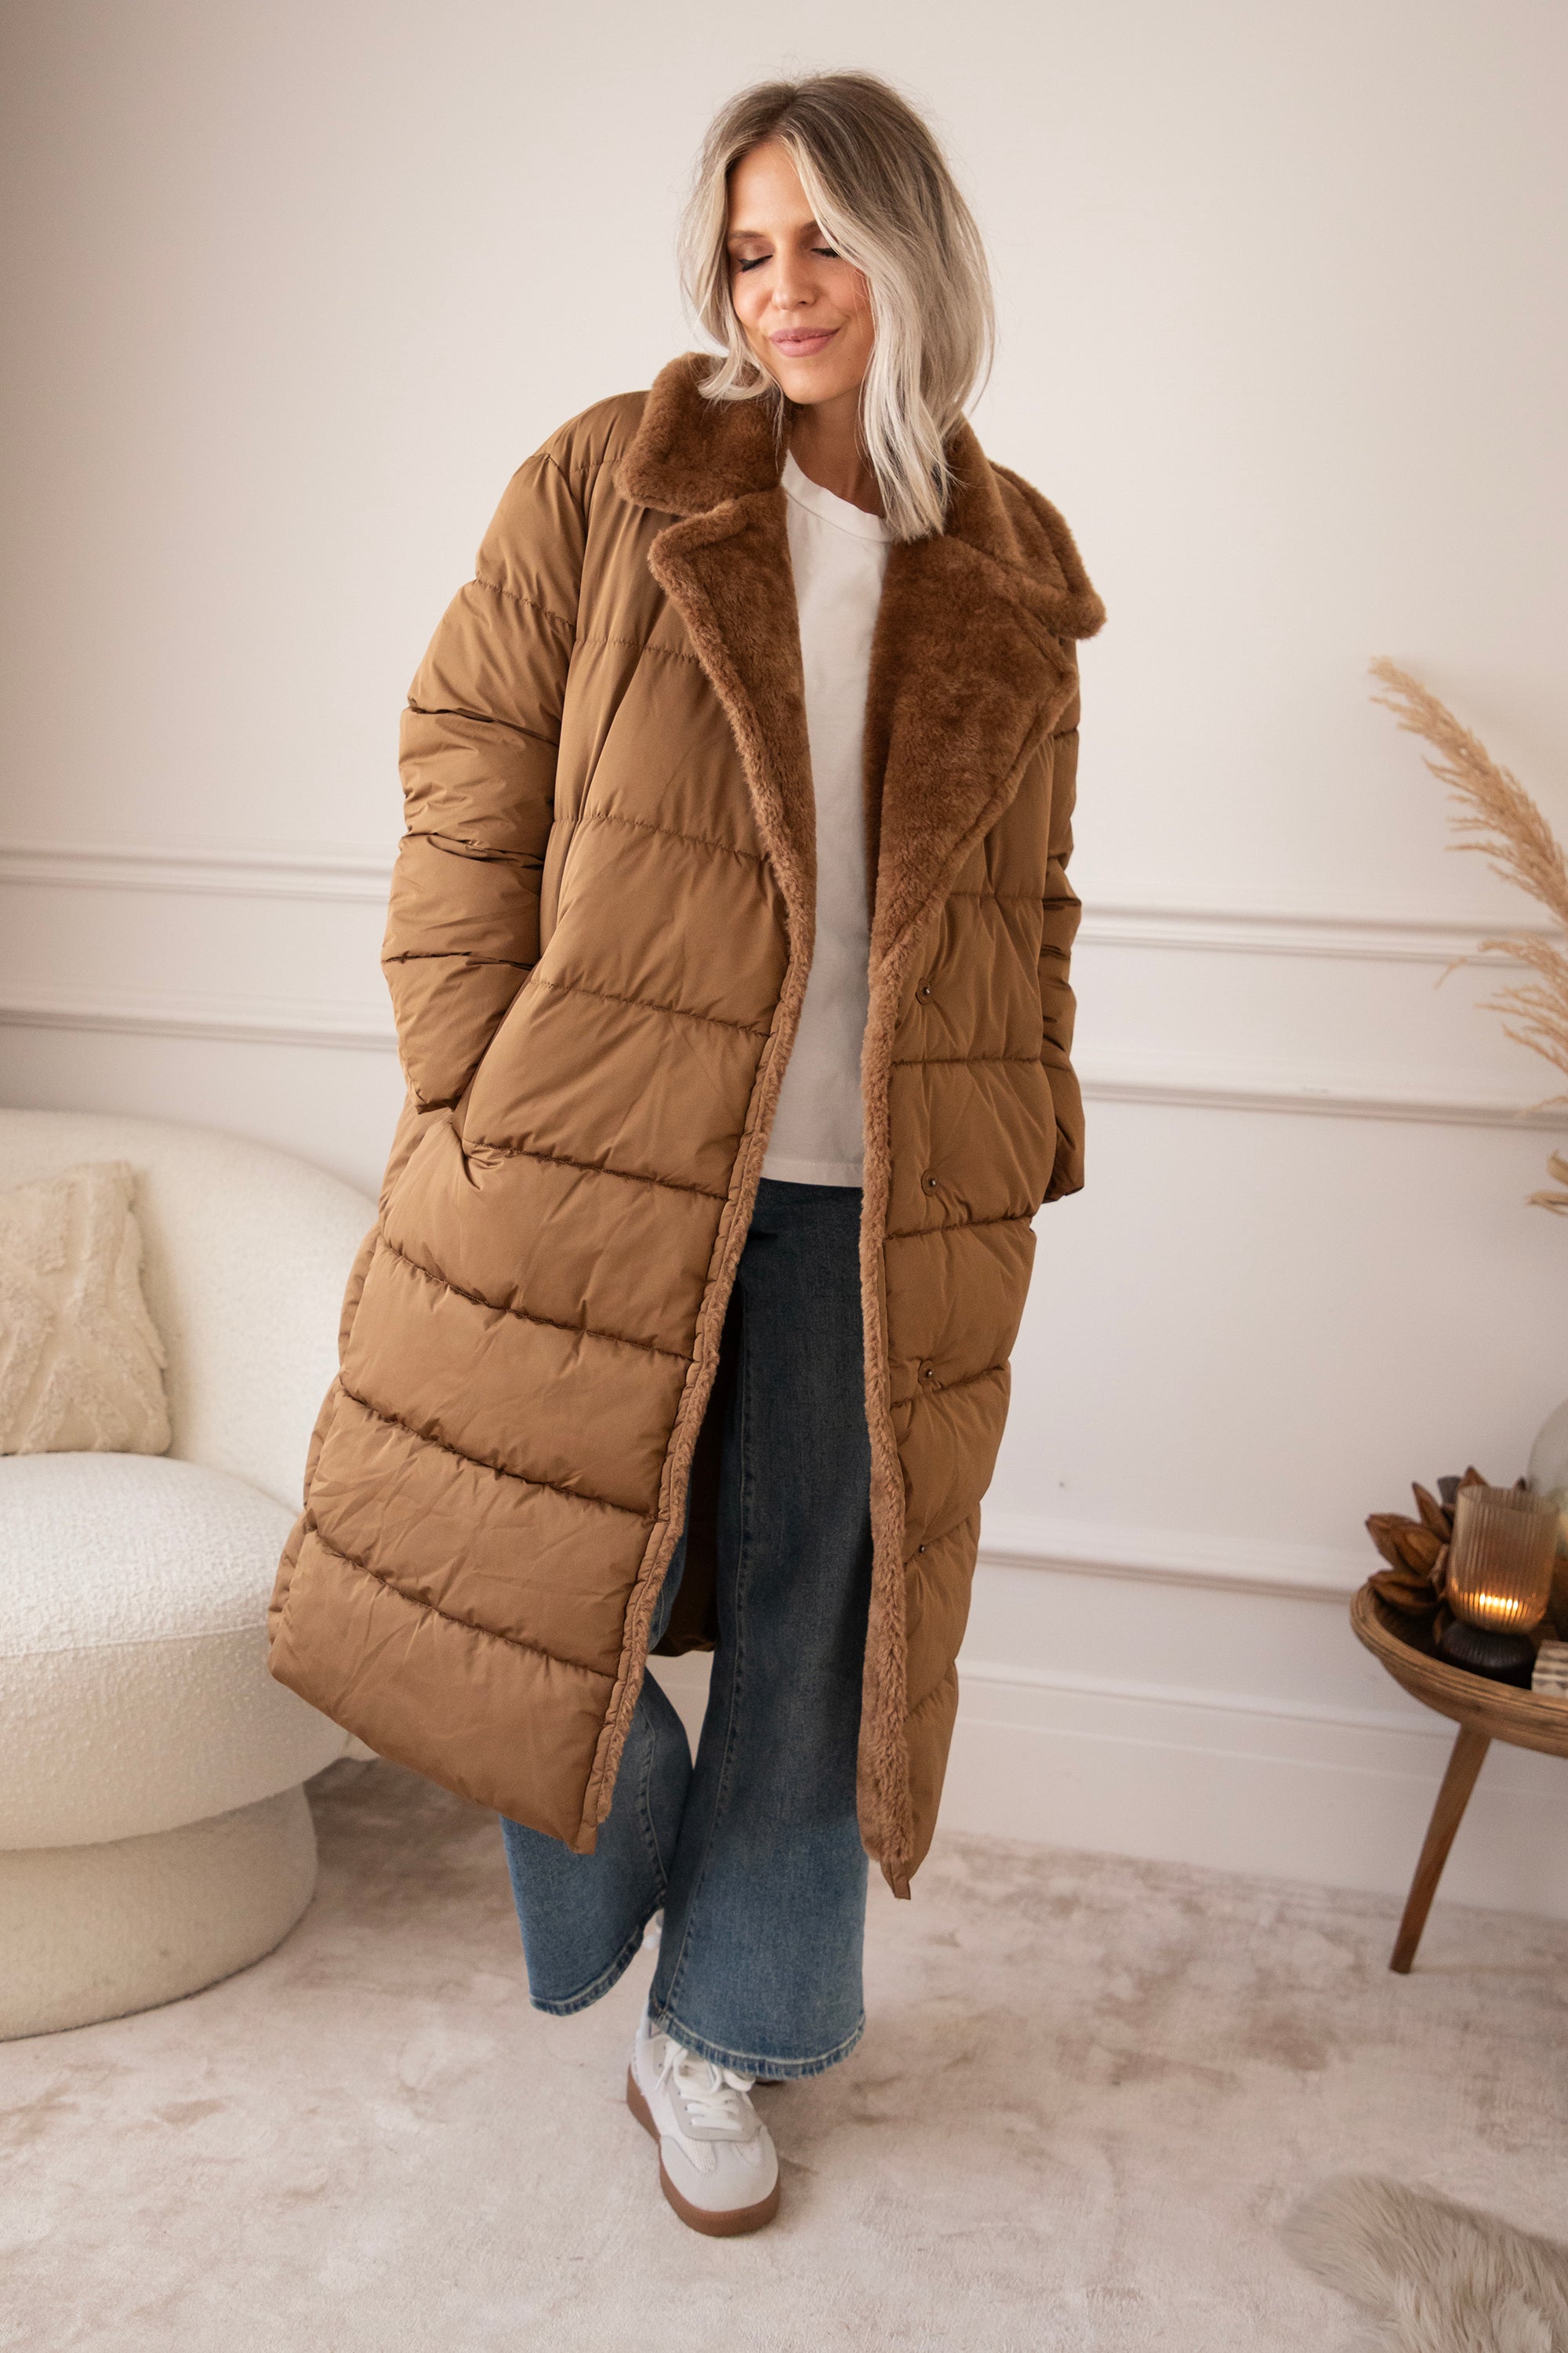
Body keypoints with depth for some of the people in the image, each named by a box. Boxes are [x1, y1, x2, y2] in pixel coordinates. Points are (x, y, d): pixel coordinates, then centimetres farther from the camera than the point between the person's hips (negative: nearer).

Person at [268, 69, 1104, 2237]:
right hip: (601, 1161, -2)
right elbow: (466, 776, -1)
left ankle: (721, 2034, 33)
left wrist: (1025, 1156, 9)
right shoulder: (604, 486, 0)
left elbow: (1028, 907, 14)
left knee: (814, 1619, 11)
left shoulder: (1012, 576, 9)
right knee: (549, 1583, 7)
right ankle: (620, 1876, 42)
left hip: (876, 1203, 3)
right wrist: (470, 1083, -7)